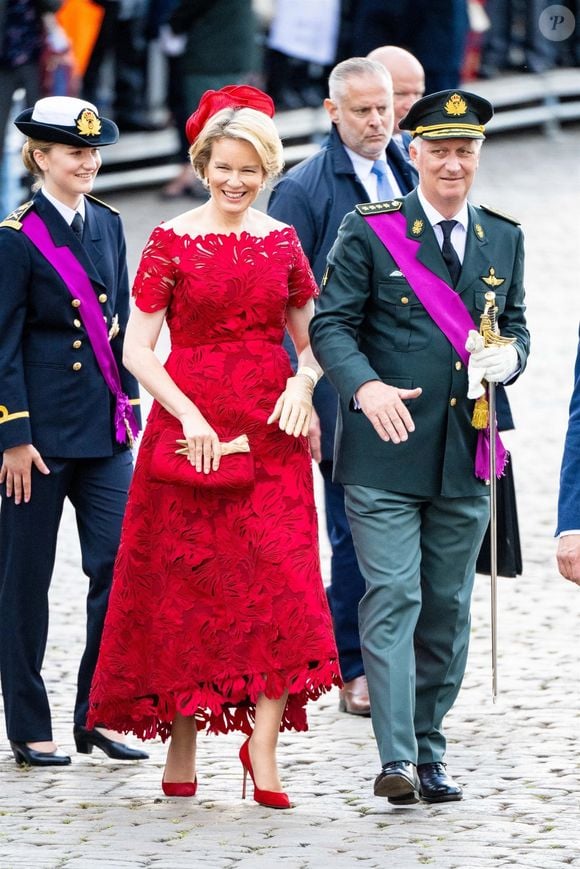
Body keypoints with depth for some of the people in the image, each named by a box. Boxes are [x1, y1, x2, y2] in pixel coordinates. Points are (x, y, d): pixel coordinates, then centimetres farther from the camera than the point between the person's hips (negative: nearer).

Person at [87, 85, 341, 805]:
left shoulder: (283, 243, 10)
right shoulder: (171, 242, 0)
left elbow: (312, 340, 16)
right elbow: (137, 349, -2)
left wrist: (303, 382, -6)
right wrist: (189, 416, -13)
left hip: (272, 430, 2)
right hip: (190, 426, -2)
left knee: (282, 578, -10)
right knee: (187, 584, 1)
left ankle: (262, 743, -10)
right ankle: (183, 744, 12)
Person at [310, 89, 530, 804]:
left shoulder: (503, 239, 12)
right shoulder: (370, 230, -2)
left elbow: (514, 324, 19)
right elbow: (331, 323, -4)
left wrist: (509, 356, -6)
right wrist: (367, 386, -22)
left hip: (466, 457, 5)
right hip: (384, 453, -5)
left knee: (448, 609, 9)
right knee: (393, 598, -12)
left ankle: (428, 752, 19)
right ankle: (396, 759, -16)